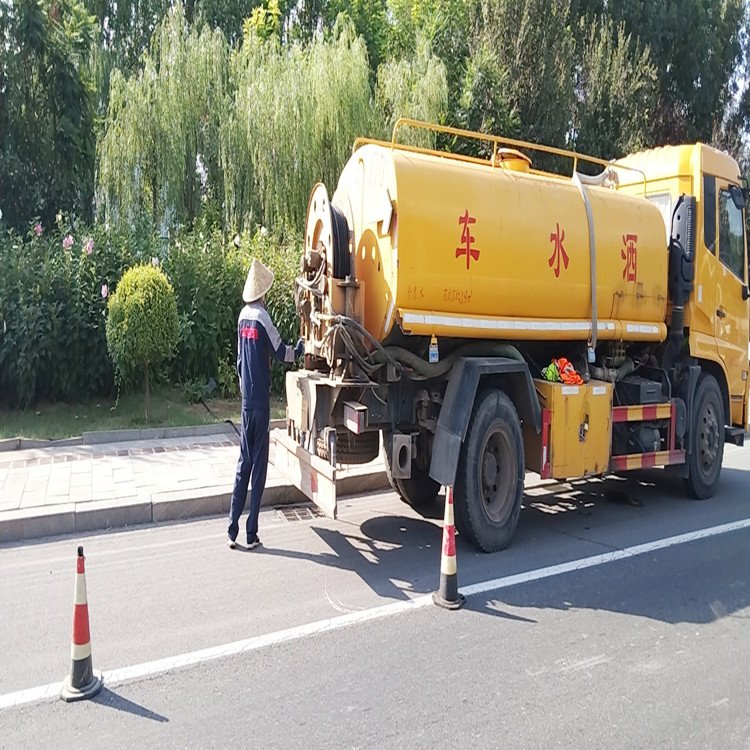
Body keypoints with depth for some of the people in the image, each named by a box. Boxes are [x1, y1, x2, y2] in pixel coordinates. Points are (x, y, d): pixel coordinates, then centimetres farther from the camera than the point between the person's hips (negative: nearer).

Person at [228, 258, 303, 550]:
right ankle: (251, 534, 5)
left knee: (244, 462, 11)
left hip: (246, 398, 6)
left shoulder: (243, 316, 9)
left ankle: (233, 531, 11)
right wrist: (300, 349, 10)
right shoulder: (261, 317, -12)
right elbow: (281, 352, -9)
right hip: (261, 400, -6)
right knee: (258, 465, 0)